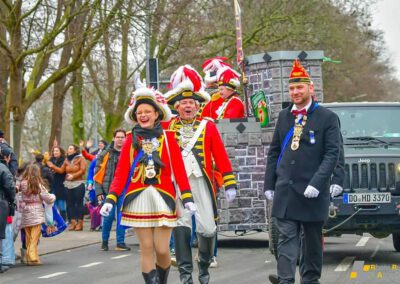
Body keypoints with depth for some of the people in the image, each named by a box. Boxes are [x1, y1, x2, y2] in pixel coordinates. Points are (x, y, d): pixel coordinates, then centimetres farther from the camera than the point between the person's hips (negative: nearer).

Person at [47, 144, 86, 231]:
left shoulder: (80, 159, -2)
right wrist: (53, 167, 2)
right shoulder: (67, 160, 15)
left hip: (78, 184, -6)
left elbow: (83, 170, -12)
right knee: (70, 203, 4)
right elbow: (61, 170, 12)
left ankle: (80, 222, -1)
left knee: (79, 203, -5)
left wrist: (73, 176, -17)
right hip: (68, 184, 6)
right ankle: (73, 221, 8)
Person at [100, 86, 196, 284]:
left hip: (163, 198, -1)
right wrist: (110, 199, -9)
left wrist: (187, 198, -11)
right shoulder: (131, 140, 6)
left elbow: (179, 170, -1)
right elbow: (121, 173, 1)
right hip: (138, 199, 1)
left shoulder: (168, 138, 4)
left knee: (162, 249, -2)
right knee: (146, 248, 1)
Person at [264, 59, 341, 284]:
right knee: (287, 238, -5)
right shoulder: (284, 117, 12)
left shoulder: (328, 118, -2)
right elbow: (274, 152, 15)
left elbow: (332, 154, -8)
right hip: (285, 190, 3)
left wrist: (316, 183, -18)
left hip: (311, 192, -2)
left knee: (313, 240, 10)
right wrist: (269, 185, 9)